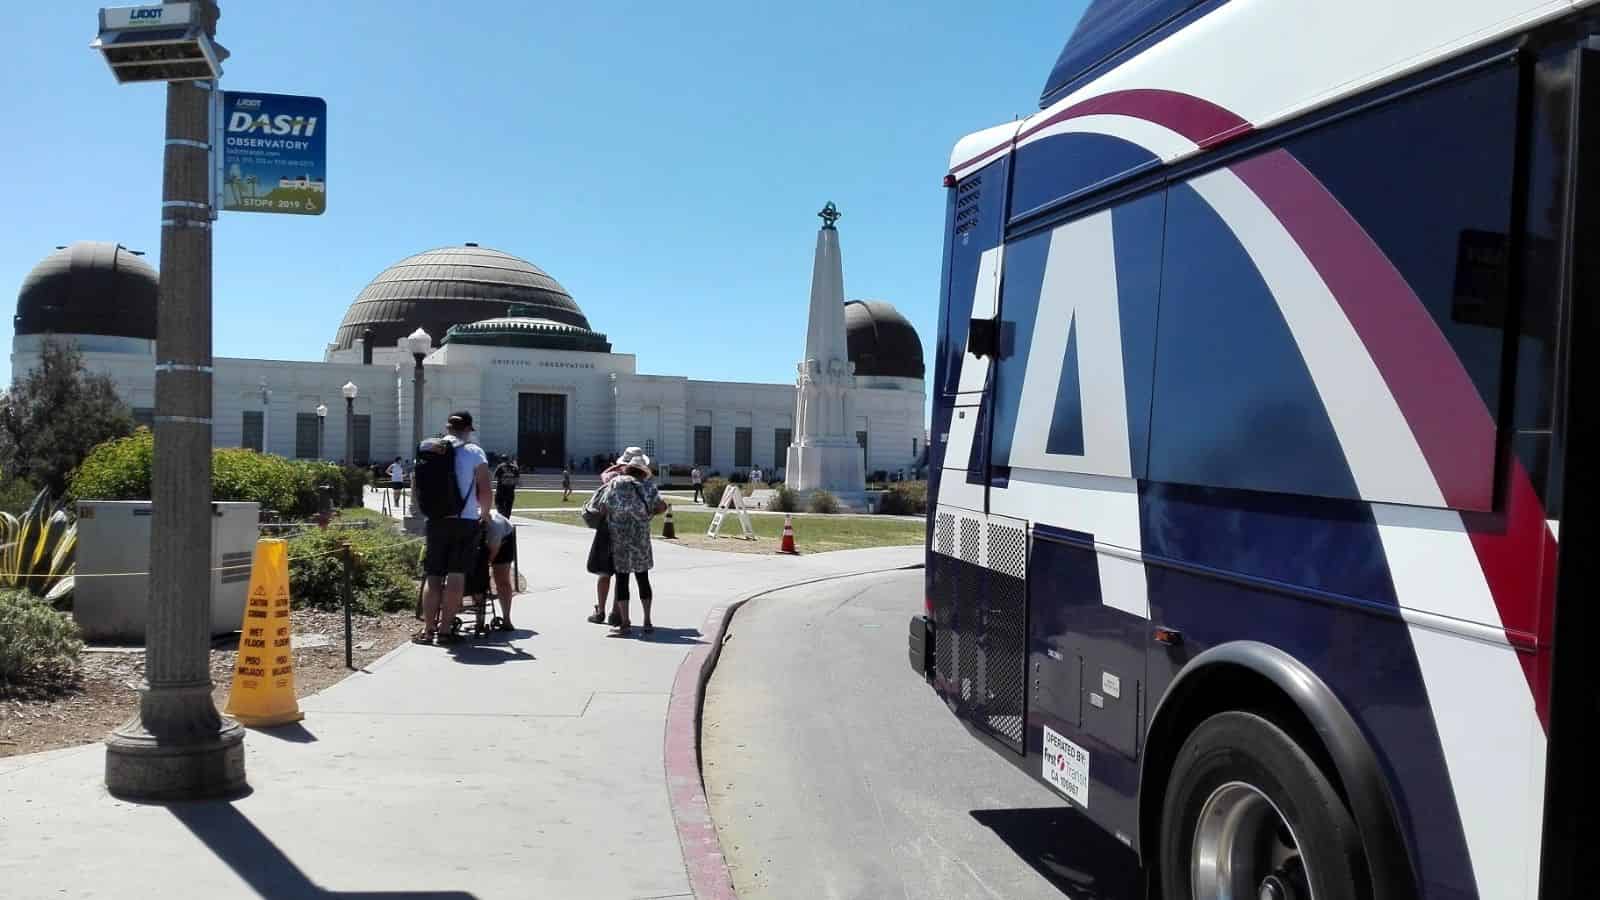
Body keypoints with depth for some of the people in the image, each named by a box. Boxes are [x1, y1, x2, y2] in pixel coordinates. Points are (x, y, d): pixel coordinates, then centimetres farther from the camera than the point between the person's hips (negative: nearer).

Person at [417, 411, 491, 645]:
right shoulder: (474, 452, -3)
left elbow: (416, 489, 8)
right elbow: (484, 491, -8)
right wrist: (484, 514, 8)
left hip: (436, 521, 3)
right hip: (465, 520, -3)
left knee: (434, 577, 9)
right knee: (456, 577, 2)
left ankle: (428, 629, 7)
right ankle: (444, 629, 0)